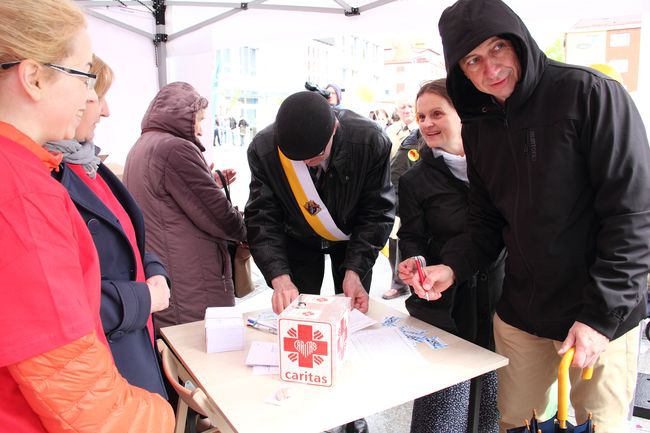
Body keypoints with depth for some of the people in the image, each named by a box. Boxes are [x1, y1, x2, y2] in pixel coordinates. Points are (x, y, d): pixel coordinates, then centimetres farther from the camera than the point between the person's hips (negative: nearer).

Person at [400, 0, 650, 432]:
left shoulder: (591, 94, -14)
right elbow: (488, 223, 7)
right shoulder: (478, 125, 4)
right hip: (520, 313, 5)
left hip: (602, 317, -4)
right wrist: (452, 267, -11)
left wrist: (603, 314, -18)